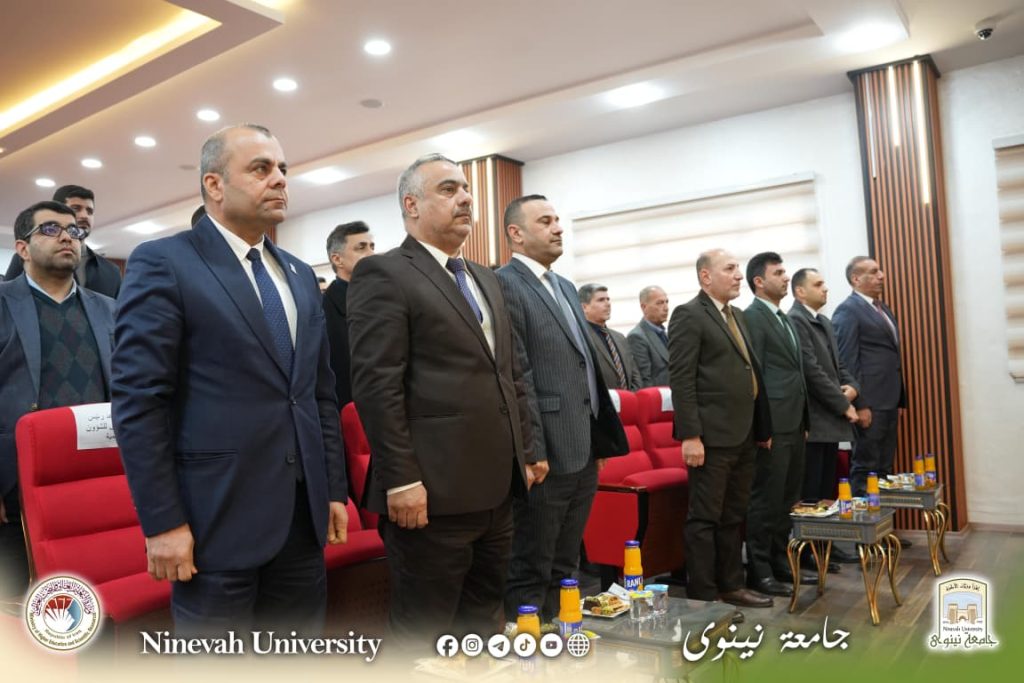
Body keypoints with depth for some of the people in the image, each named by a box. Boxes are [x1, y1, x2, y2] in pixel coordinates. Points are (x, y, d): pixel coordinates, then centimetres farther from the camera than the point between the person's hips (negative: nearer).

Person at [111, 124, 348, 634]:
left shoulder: (300, 275, 14)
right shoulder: (162, 263, -6)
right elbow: (138, 400, -11)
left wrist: (334, 490, 11)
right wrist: (162, 521, -13)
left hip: (303, 512, 6)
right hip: (217, 517, -6)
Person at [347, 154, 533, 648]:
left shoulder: (485, 279, 18)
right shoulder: (383, 273, -7)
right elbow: (376, 385, -15)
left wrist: (524, 453, 16)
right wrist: (401, 480, -19)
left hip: (495, 487, 8)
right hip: (433, 491, -8)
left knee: (483, 624, 19)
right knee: (422, 634, 7)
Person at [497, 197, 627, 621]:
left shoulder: (565, 287, 18)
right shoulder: (505, 285, -10)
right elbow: (515, 376, -17)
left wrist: (601, 441, 17)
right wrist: (531, 451, -20)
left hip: (583, 452, 9)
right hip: (547, 455, -9)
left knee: (564, 568, 18)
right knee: (529, 572, 3)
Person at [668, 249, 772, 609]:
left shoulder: (736, 315, 17)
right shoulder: (688, 315, -9)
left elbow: (750, 372, 19)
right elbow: (681, 379, -15)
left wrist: (762, 426, 15)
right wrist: (690, 435, -21)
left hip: (743, 435, 8)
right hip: (712, 435, -8)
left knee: (733, 517, 16)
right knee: (705, 518, 1)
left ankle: (731, 585, 27)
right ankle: (702, 596, 10)